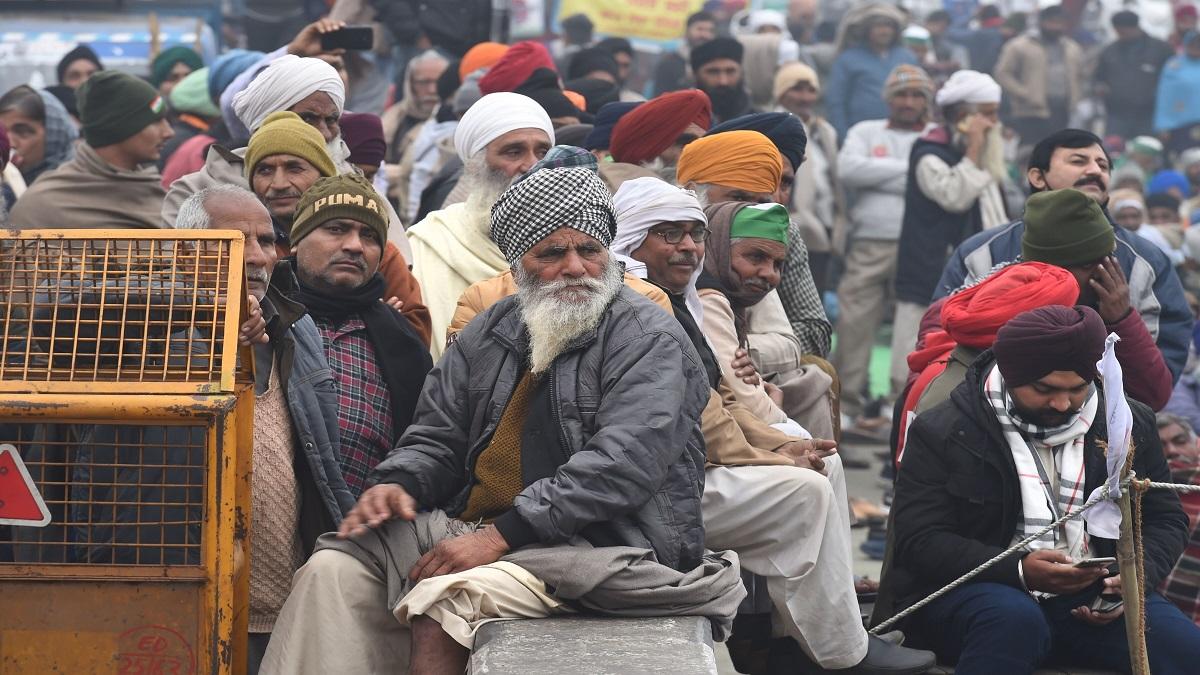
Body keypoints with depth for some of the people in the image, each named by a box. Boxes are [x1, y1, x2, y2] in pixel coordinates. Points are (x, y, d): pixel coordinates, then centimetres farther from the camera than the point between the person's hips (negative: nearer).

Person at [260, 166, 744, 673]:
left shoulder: (648, 340, -7)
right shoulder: (489, 333, 15)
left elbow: (622, 466, -19)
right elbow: (437, 438, 19)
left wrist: (500, 536, -24)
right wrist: (396, 484, -7)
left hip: (601, 545, -7)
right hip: (481, 530, 7)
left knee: (440, 600, -30)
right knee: (333, 568, -11)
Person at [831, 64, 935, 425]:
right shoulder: (865, 132, 15)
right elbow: (848, 169, -4)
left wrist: (878, 176, -6)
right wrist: (904, 168, -4)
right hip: (868, 244, 1)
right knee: (854, 323, 1)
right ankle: (846, 400, 10)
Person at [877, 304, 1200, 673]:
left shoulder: (1130, 425, 8)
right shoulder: (944, 434, -3)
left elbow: (1164, 518, 16)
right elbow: (918, 541, -9)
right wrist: (1019, 570, -23)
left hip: (1092, 596, 3)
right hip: (973, 590, -2)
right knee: (1013, 619, -39)